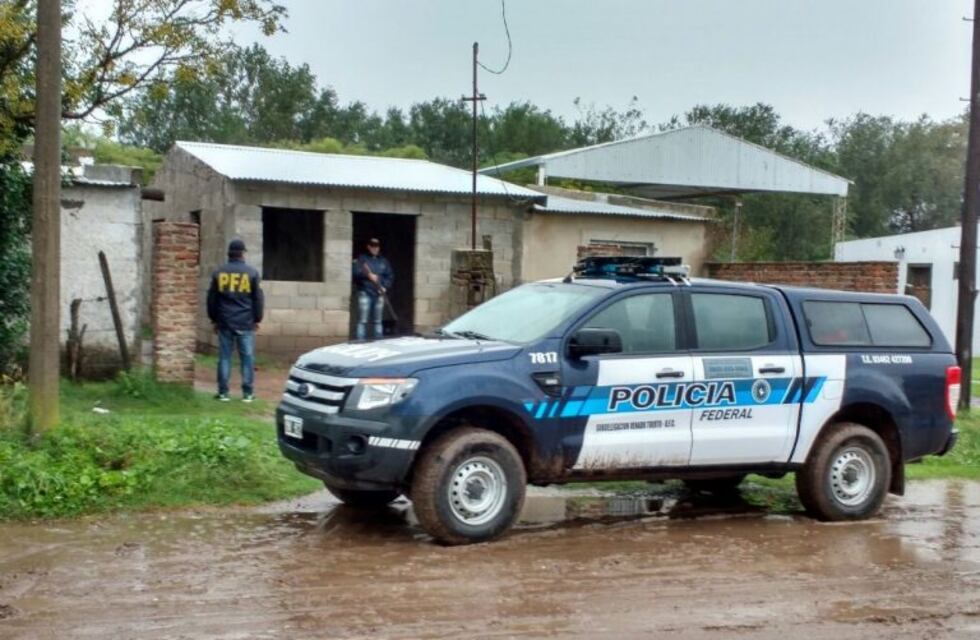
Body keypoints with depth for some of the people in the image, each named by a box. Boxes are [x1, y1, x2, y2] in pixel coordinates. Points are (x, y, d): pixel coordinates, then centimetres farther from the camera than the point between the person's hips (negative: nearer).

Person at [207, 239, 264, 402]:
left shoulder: (219, 273, 4)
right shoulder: (252, 273, -2)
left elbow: (211, 299, 9)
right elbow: (258, 299, 2)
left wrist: (214, 319, 19)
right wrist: (257, 319, 12)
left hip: (224, 322, 2)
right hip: (246, 323, -2)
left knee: (224, 357, 5)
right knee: (247, 357, 3)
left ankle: (223, 392, 6)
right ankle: (248, 393, 3)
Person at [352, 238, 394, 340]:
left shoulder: (384, 261, 16)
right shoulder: (361, 259, 5)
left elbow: (390, 276, 13)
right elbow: (356, 272, -10)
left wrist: (385, 287, -3)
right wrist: (368, 275, -24)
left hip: (379, 294, 4)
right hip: (365, 293, -4)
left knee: (377, 321, 9)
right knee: (362, 321, -9)